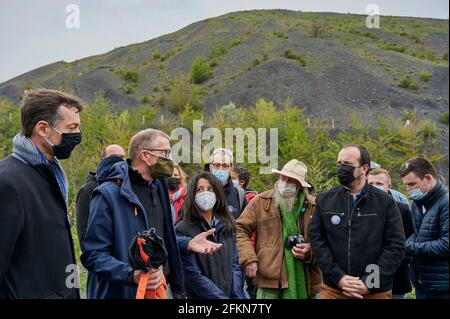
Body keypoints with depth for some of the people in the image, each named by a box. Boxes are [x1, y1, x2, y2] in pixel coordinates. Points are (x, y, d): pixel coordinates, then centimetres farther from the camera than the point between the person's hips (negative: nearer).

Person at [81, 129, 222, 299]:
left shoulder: (157, 187, 10)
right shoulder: (109, 194, -16)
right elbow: (93, 254, -20)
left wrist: (188, 243, 5)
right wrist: (131, 275, -33)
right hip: (126, 291, -8)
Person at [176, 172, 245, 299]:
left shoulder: (228, 226, 4)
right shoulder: (183, 231, -11)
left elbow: (234, 264, 3)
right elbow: (193, 276, -16)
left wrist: (237, 295, -10)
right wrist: (223, 297, -19)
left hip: (231, 294, 4)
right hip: (200, 296, -4)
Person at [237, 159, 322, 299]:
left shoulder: (313, 207, 5)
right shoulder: (261, 201, 2)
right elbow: (240, 230, 2)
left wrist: (310, 251, -7)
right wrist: (248, 259, -9)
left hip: (305, 282, 2)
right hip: (271, 281, -2)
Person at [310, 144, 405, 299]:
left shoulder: (385, 202, 0)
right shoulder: (324, 200, 5)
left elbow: (396, 246, -4)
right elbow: (317, 240, 1)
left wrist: (369, 283, -12)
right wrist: (338, 278, -11)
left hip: (376, 291, -1)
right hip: (333, 289, 1)